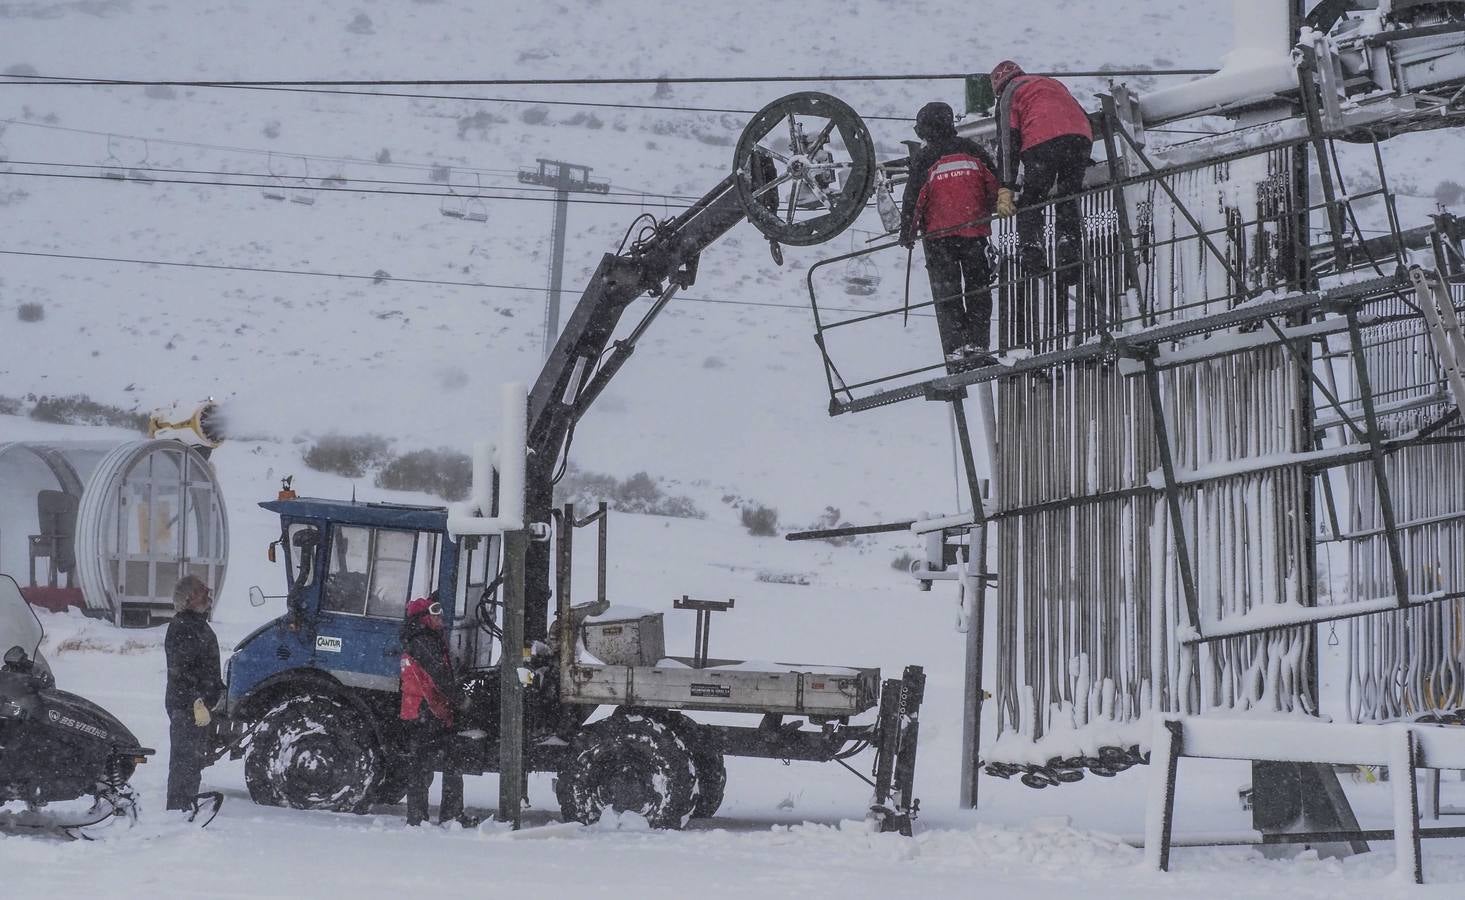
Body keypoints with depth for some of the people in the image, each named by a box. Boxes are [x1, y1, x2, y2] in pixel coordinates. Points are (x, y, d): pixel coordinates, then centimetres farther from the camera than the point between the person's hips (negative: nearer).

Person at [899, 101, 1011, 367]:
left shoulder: (924, 158, -3)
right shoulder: (972, 150, 6)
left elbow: (913, 198, -5)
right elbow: (994, 186, 9)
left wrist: (907, 233, 3)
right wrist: (996, 209, 26)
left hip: (938, 235, -2)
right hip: (975, 232, 2)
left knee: (946, 295, 3)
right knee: (978, 291, 10)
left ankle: (956, 350, -6)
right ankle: (977, 344, -1)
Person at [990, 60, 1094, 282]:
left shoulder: (1009, 94, 17)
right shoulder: (1052, 83, 36)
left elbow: (1007, 141, 6)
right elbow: (1082, 116, 34)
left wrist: (1006, 187, 0)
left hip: (1042, 143, -5)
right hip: (1081, 138, 5)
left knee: (1030, 203, 7)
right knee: (1068, 200, 13)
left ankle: (1031, 247, -9)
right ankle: (1070, 254, 1)